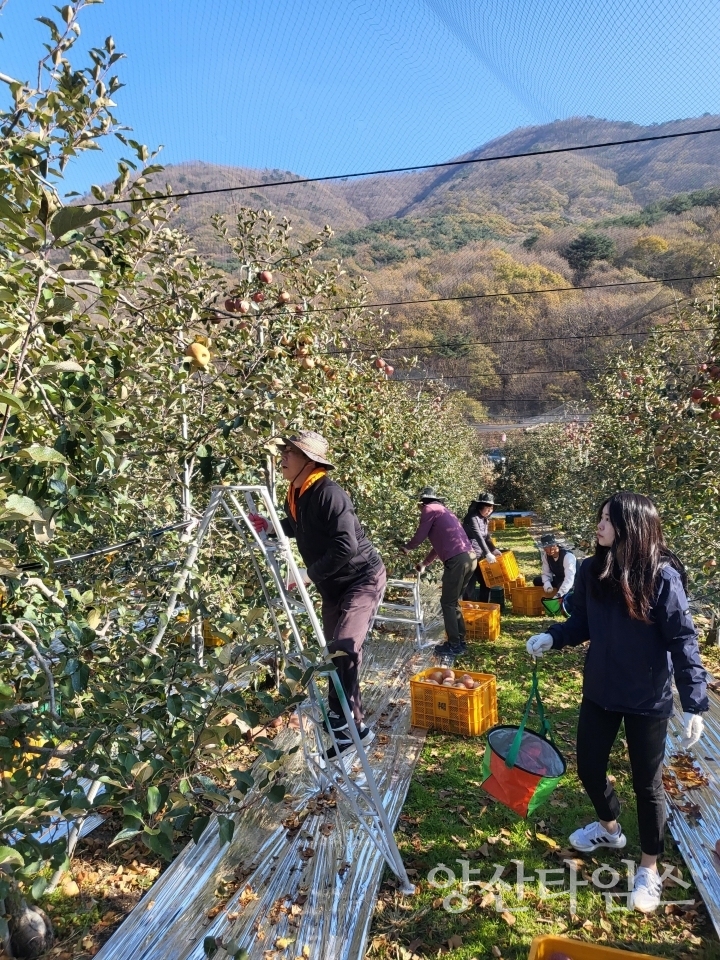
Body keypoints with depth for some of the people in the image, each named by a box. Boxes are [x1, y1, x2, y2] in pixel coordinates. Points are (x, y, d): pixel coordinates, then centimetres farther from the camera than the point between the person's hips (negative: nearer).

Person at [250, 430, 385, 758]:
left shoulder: (329, 494, -25)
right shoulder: (295, 495, 2)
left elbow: (346, 547, -31)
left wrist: (309, 574, -24)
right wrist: (270, 525, 8)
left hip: (363, 578, -9)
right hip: (333, 585, 9)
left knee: (345, 645, -24)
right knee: (335, 652, 13)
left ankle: (342, 717, -9)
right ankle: (354, 727, 27)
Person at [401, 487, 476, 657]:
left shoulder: (429, 509, 3)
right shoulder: (443, 511, 29)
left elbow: (420, 536, 2)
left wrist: (407, 548, 23)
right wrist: (424, 563, 44)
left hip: (457, 560, -9)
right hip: (470, 558, 9)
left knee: (447, 603, 2)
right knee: (454, 602, 18)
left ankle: (454, 645, 5)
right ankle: (460, 642, 22)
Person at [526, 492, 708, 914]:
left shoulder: (662, 577, -20)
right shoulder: (592, 571, -5)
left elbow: (683, 641, -17)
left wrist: (694, 702, -20)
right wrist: (552, 637, -12)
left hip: (648, 700, -5)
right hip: (600, 690, 5)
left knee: (647, 782, 12)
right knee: (589, 767, 17)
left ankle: (650, 869, 35)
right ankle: (609, 827, 49)